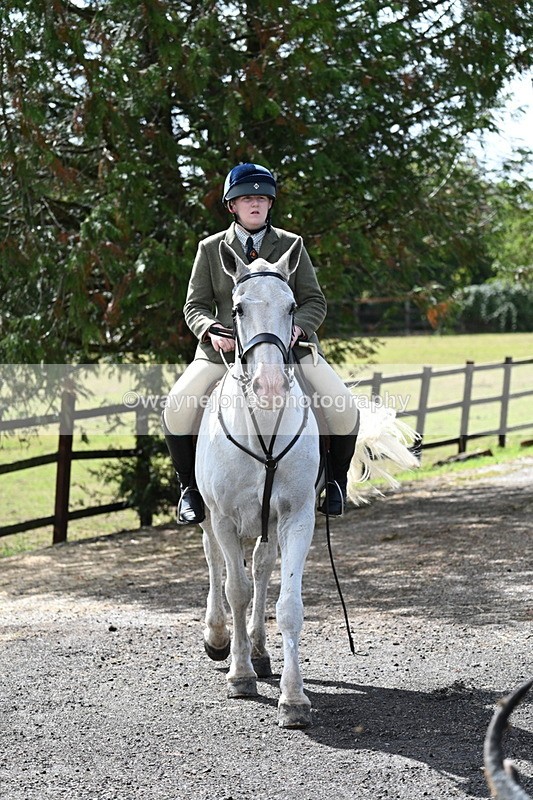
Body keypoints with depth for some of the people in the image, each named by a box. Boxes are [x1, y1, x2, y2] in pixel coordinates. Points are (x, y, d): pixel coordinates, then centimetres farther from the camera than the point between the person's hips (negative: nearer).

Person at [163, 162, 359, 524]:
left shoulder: (290, 246, 9)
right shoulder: (210, 249, 8)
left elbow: (315, 302, 6)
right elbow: (195, 305, 6)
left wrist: (298, 327, -16)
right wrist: (211, 331, -16)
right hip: (225, 346, 0)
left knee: (344, 407, -18)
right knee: (177, 406, -22)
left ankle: (337, 480, 7)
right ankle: (190, 486, -1)